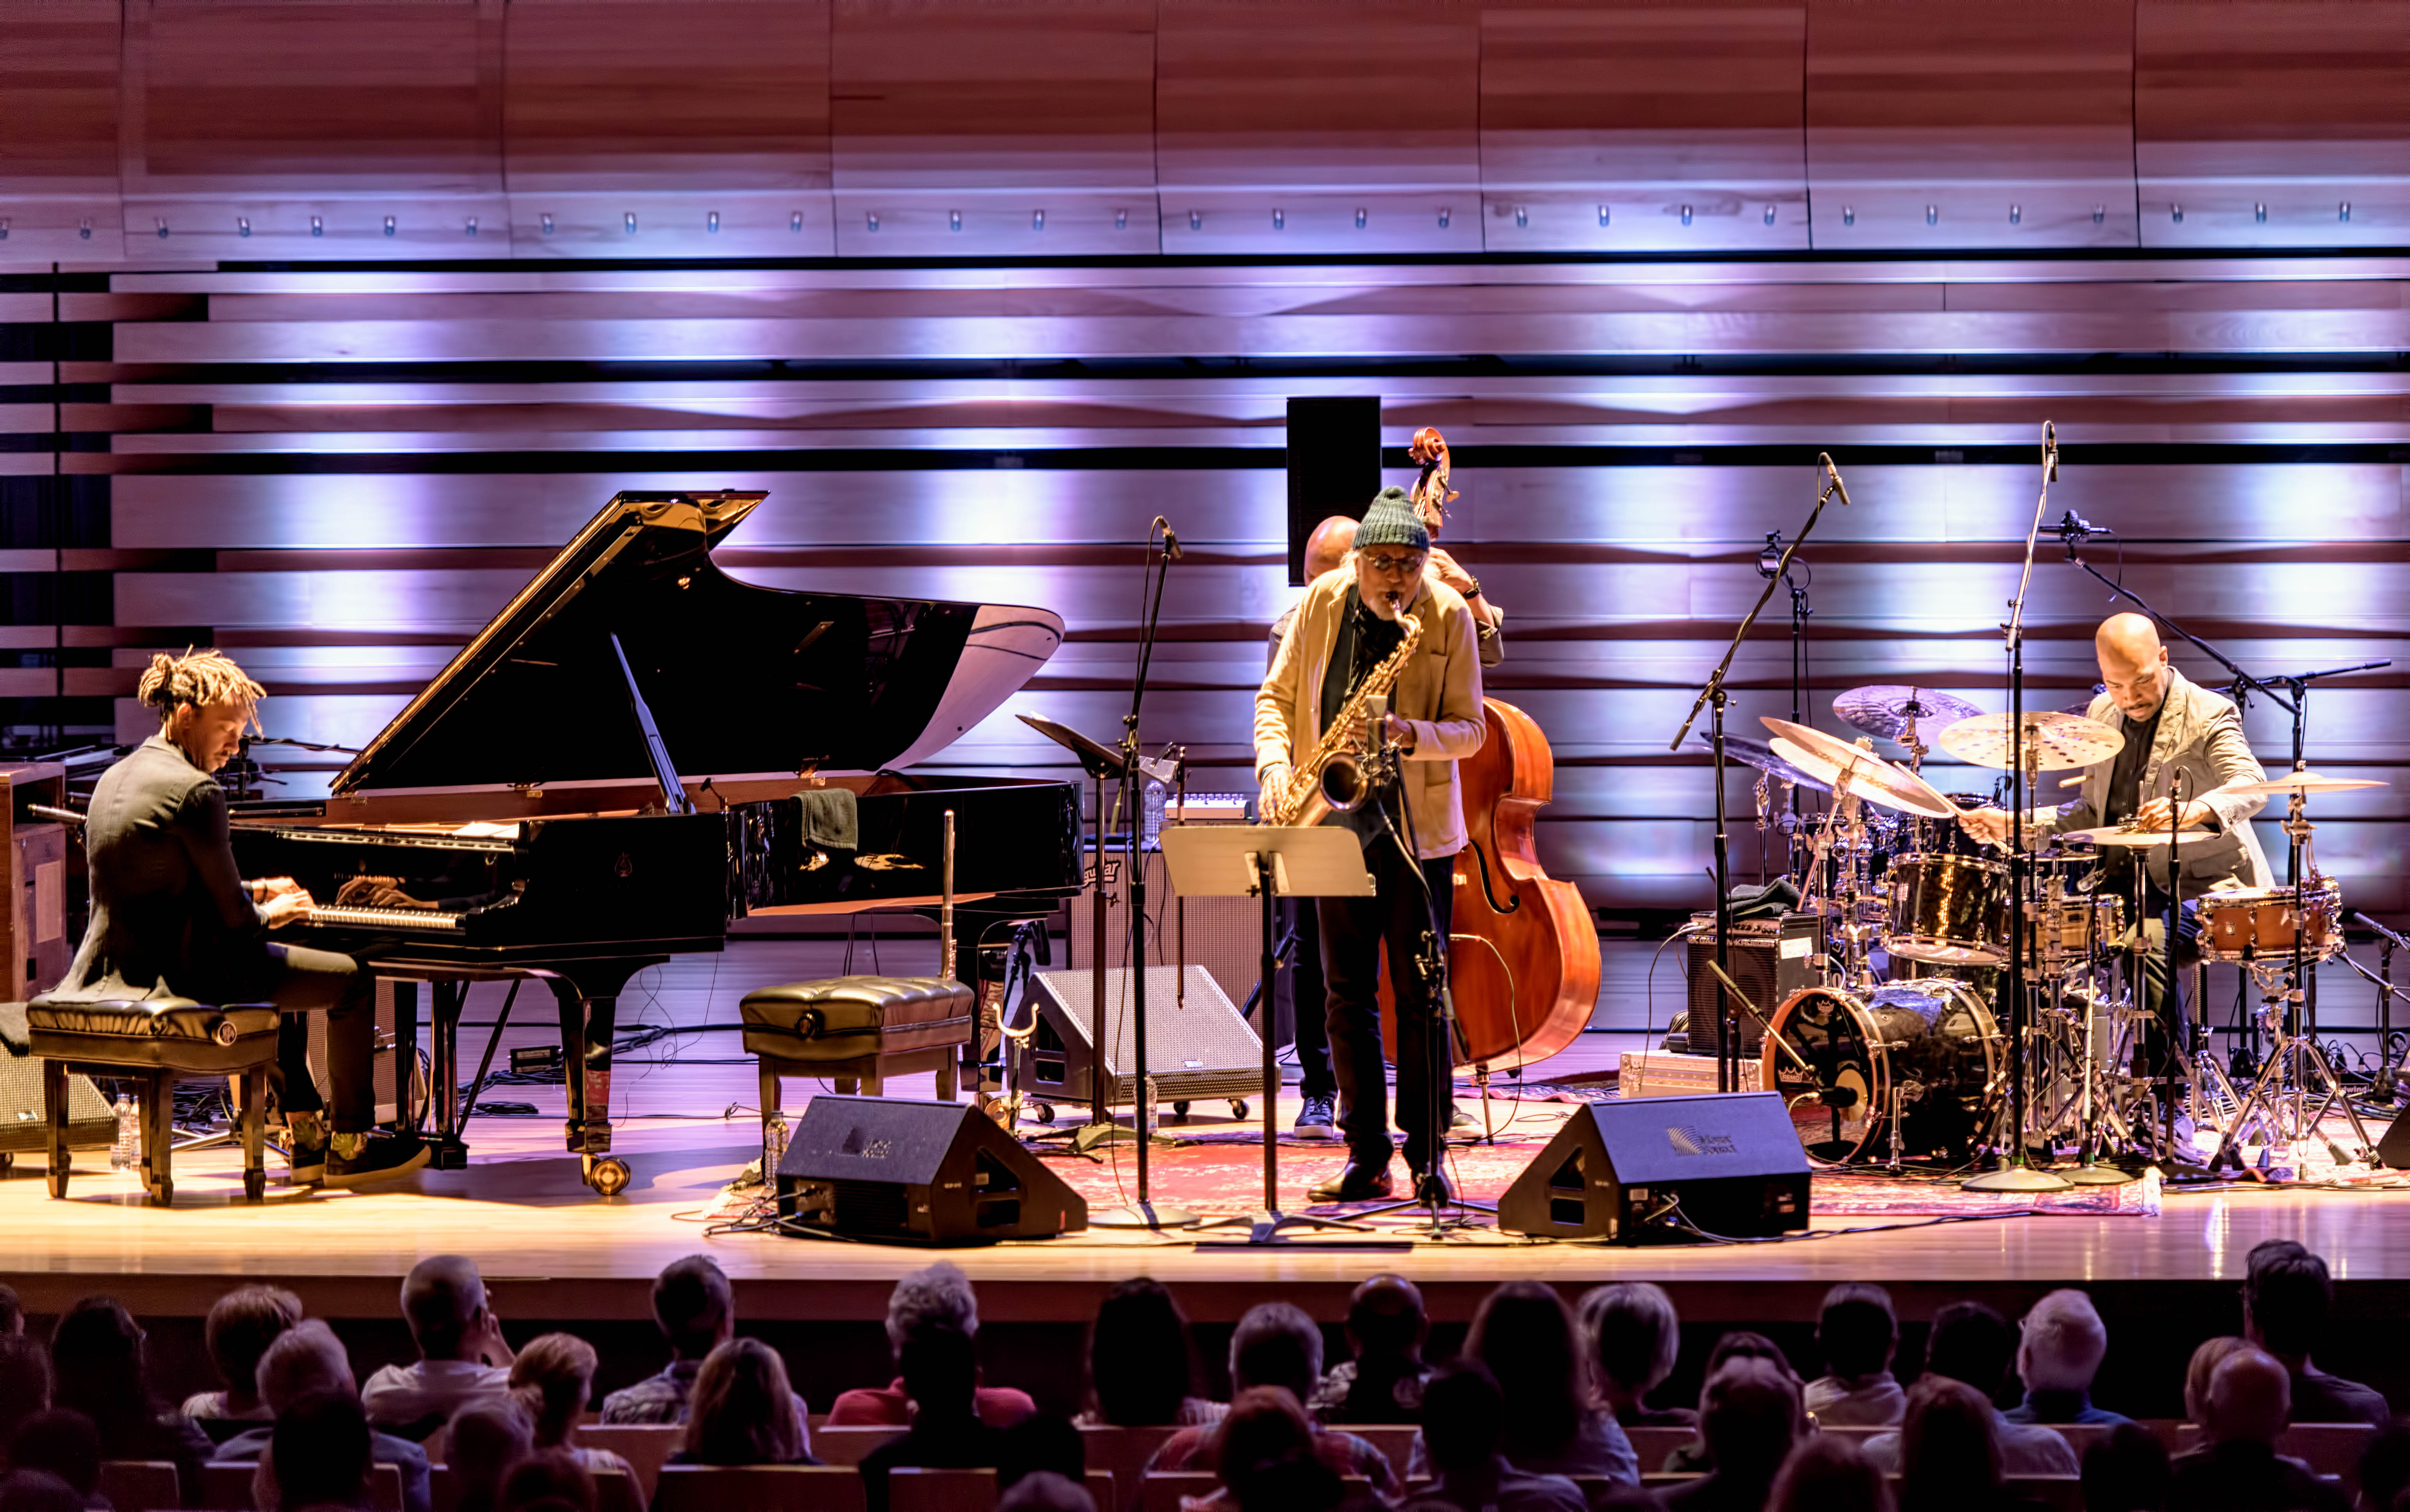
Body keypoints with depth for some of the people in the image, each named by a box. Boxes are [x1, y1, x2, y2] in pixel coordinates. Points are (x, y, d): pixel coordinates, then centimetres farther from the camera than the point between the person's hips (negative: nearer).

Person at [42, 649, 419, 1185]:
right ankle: (349, 1146, 14)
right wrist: (269, 914, 5)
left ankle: (308, 1139, 33)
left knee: (279, 974, 34)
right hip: (187, 976, -10)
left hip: (119, 969, 10)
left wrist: (250, 892, 19)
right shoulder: (196, 792, -19)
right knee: (353, 981, 5)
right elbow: (232, 917, -16)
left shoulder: (115, 779, 10)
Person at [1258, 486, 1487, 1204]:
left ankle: (1426, 1153, 5)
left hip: (1417, 828, -2)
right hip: (1337, 822, 3)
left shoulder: (1450, 617, -7)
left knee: (1421, 996, -2)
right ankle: (1366, 1156, 9)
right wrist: (1275, 766, -10)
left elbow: (1469, 729, -6)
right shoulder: (1321, 604, 0)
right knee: (1347, 993, 4)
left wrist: (1411, 733, -25)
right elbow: (1276, 696, 8)